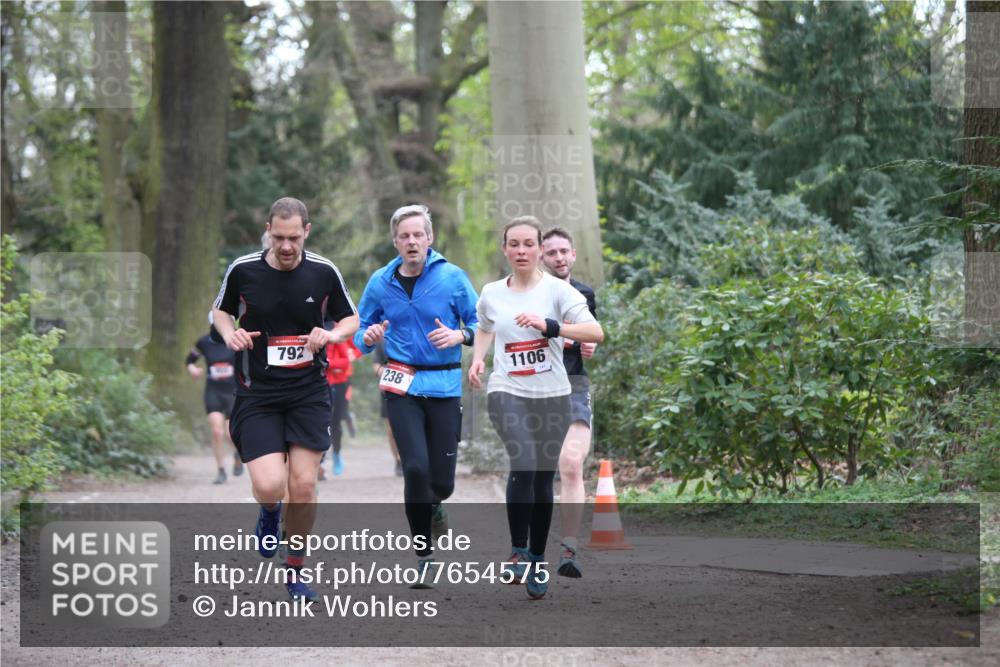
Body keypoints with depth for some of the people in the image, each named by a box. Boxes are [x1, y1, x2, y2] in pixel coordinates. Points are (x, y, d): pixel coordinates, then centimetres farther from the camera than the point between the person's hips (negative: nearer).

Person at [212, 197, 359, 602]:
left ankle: (295, 569, 16)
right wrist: (230, 333, -8)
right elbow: (221, 310, 13)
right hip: (257, 395, -1)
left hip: (308, 393, 1)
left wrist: (332, 334, -11)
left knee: (303, 485, -4)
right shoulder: (242, 270, -5)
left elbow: (351, 318, 10)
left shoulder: (325, 273, -3)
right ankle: (269, 514, 24)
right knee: (269, 486, -15)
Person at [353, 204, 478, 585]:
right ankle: (424, 556, 0)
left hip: (444, 386, 0)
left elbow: (480, 324, 4)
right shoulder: (381, 282, 4)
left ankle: (432, 505, 40)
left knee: (442, 480, 0)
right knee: (416, 467, -15)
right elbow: (360, 330, 13)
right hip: (401, 386, 0)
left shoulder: (453, 277, -2)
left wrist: (459, 335, -16)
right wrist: (368, 338, -9)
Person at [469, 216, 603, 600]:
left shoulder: (557, 290, -4)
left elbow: (596, 333, -15)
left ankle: (537, 563, 18)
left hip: (552, 395, 0)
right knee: (523, 464, -21)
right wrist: (478, 359, 7)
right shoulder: (491, 294, 6)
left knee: (543, 479, 6)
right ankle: (518, 551, -11)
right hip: (507, 392, 0)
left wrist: (548, 326, -27)